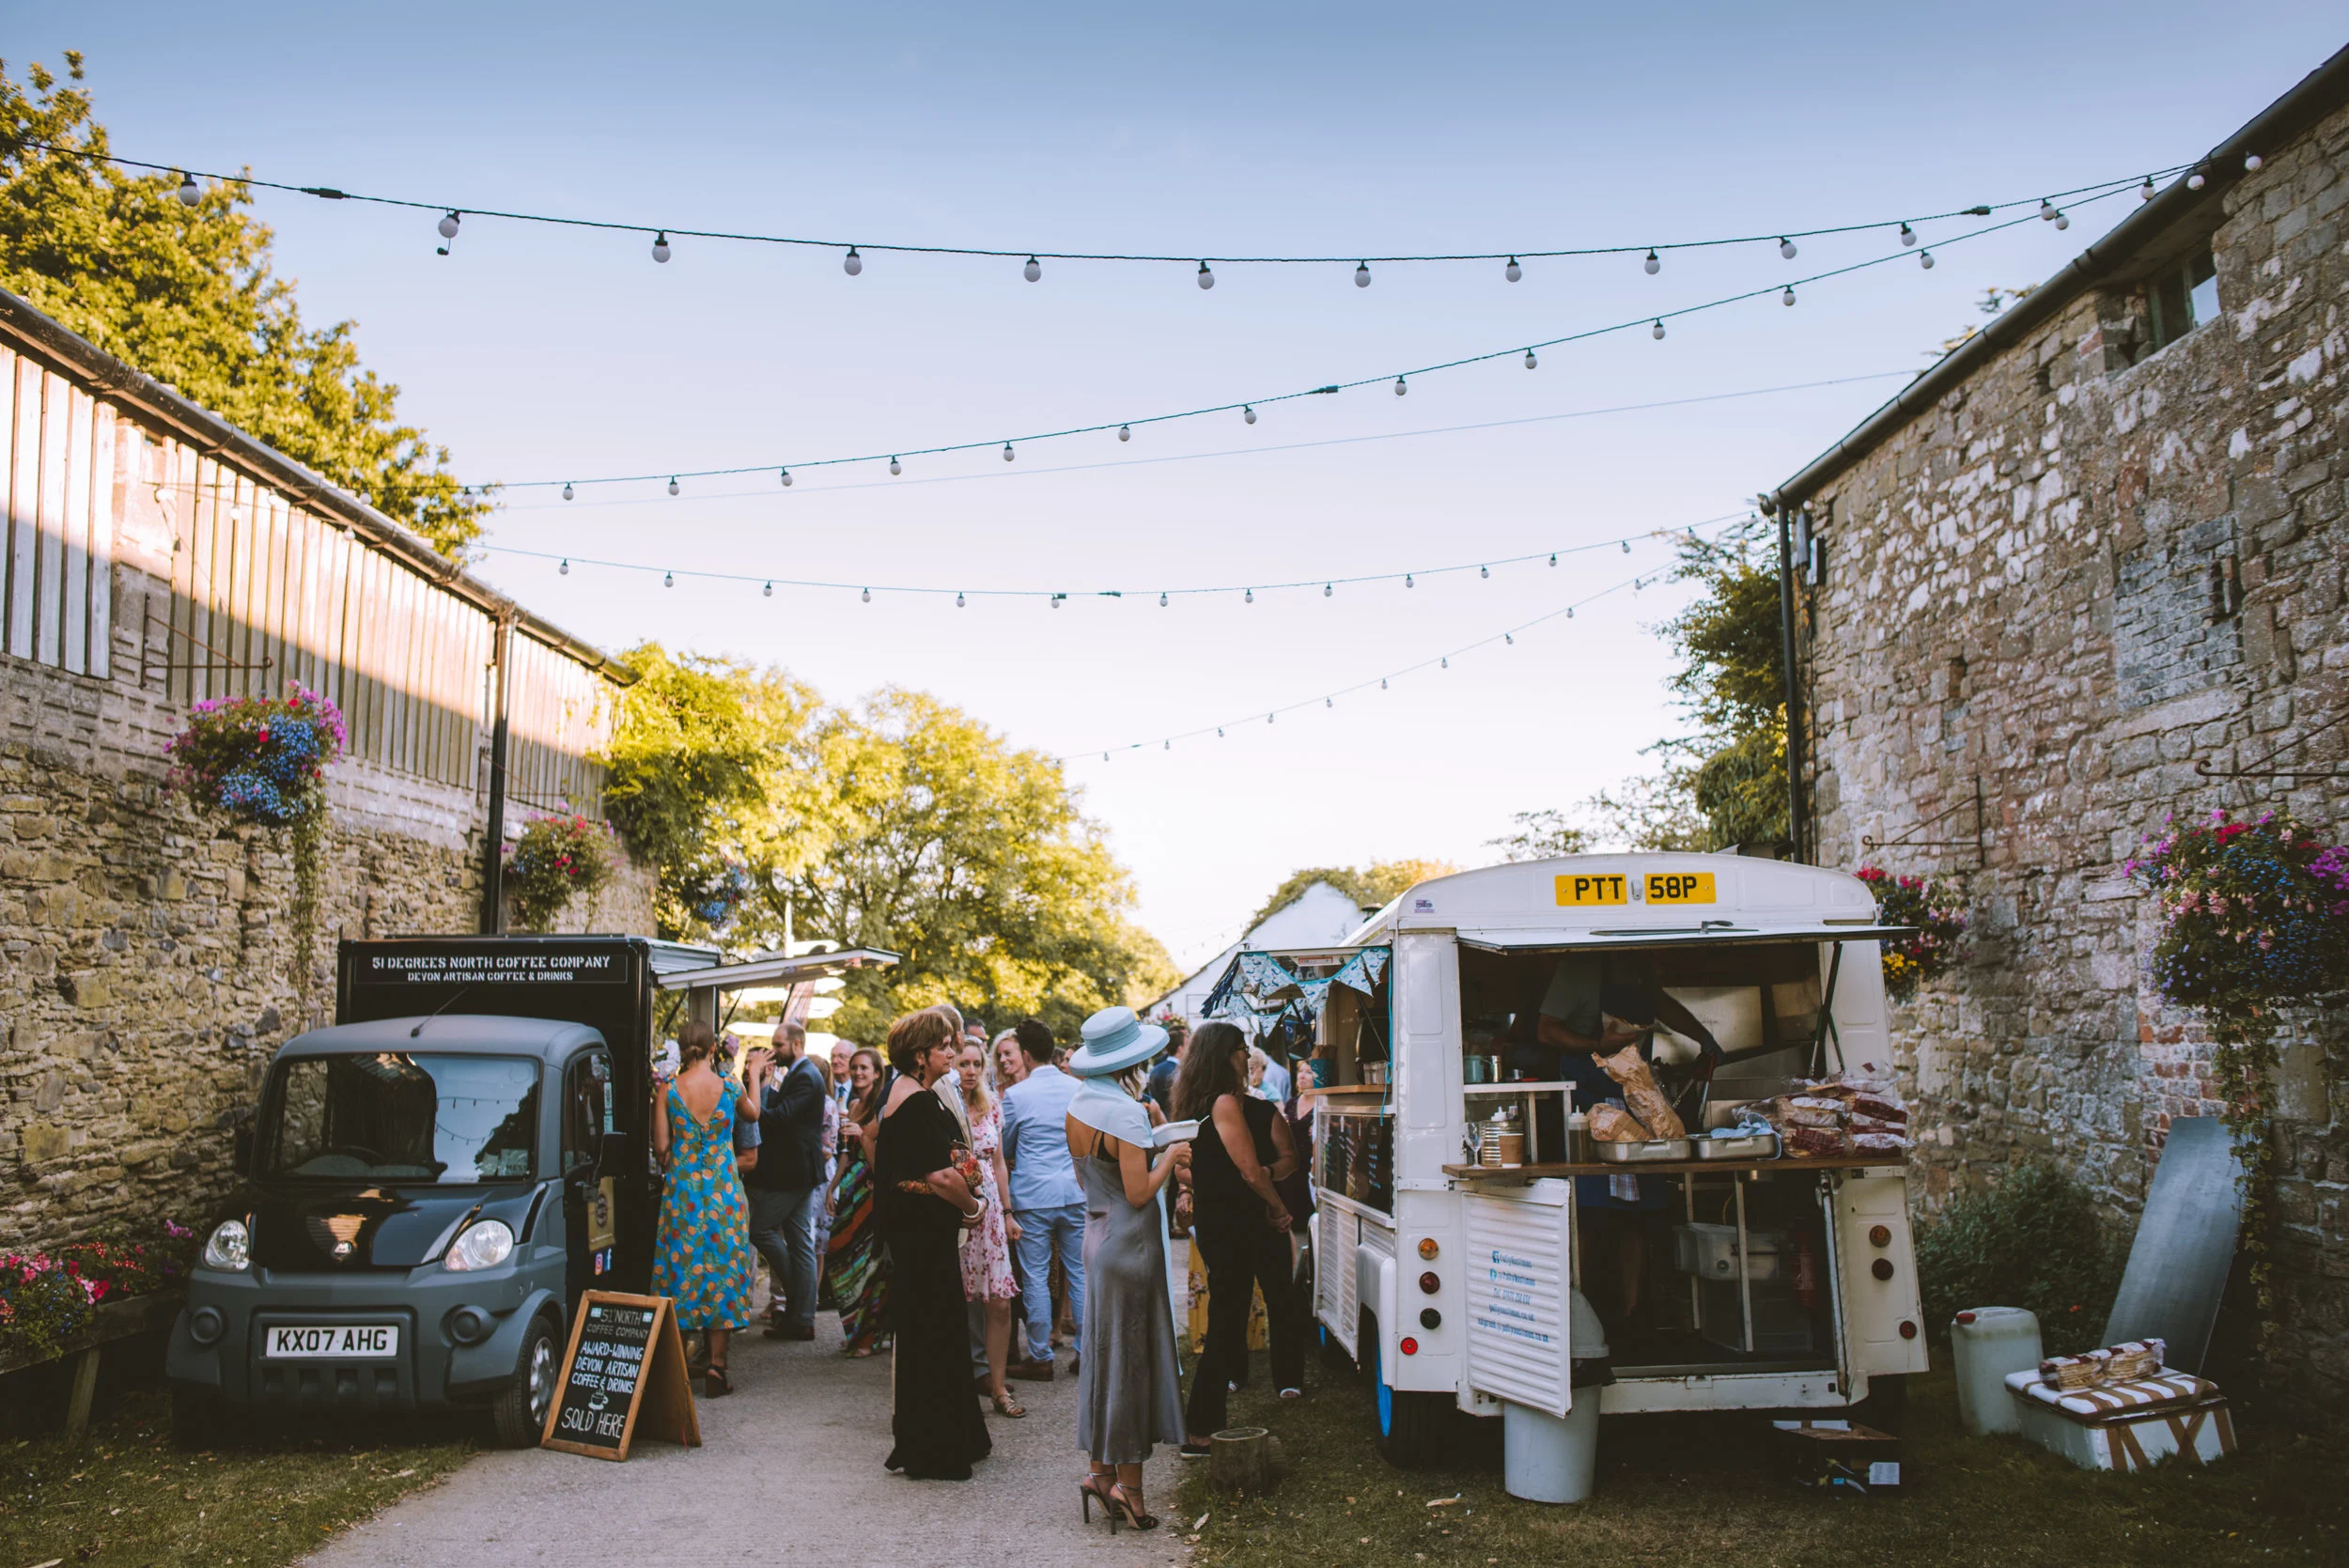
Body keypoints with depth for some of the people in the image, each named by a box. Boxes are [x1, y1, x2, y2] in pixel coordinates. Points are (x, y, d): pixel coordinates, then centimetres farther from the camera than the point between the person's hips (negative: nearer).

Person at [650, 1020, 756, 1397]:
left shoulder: (667, 1090, -5)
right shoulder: (728, 1087, -6)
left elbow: (660, 1149, -3)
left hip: (681, 1189, 1)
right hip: (723, 1189, -1)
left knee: (680, 1268, 10)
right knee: (723, 1270, 5)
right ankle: (716, 1366, 3)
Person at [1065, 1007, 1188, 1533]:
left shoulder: (1076, 1108, 6)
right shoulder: (1126, 1112, -19)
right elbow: (1139, 1192, -21)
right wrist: (1168, 1156, -7)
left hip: (1096, 1233, 8)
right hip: (1130, 1242, -8)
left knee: (1103, 1351, 14)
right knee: (1132, 1355, 0)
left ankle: (1100, 1468, 19)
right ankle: (1128, 1481, 5)